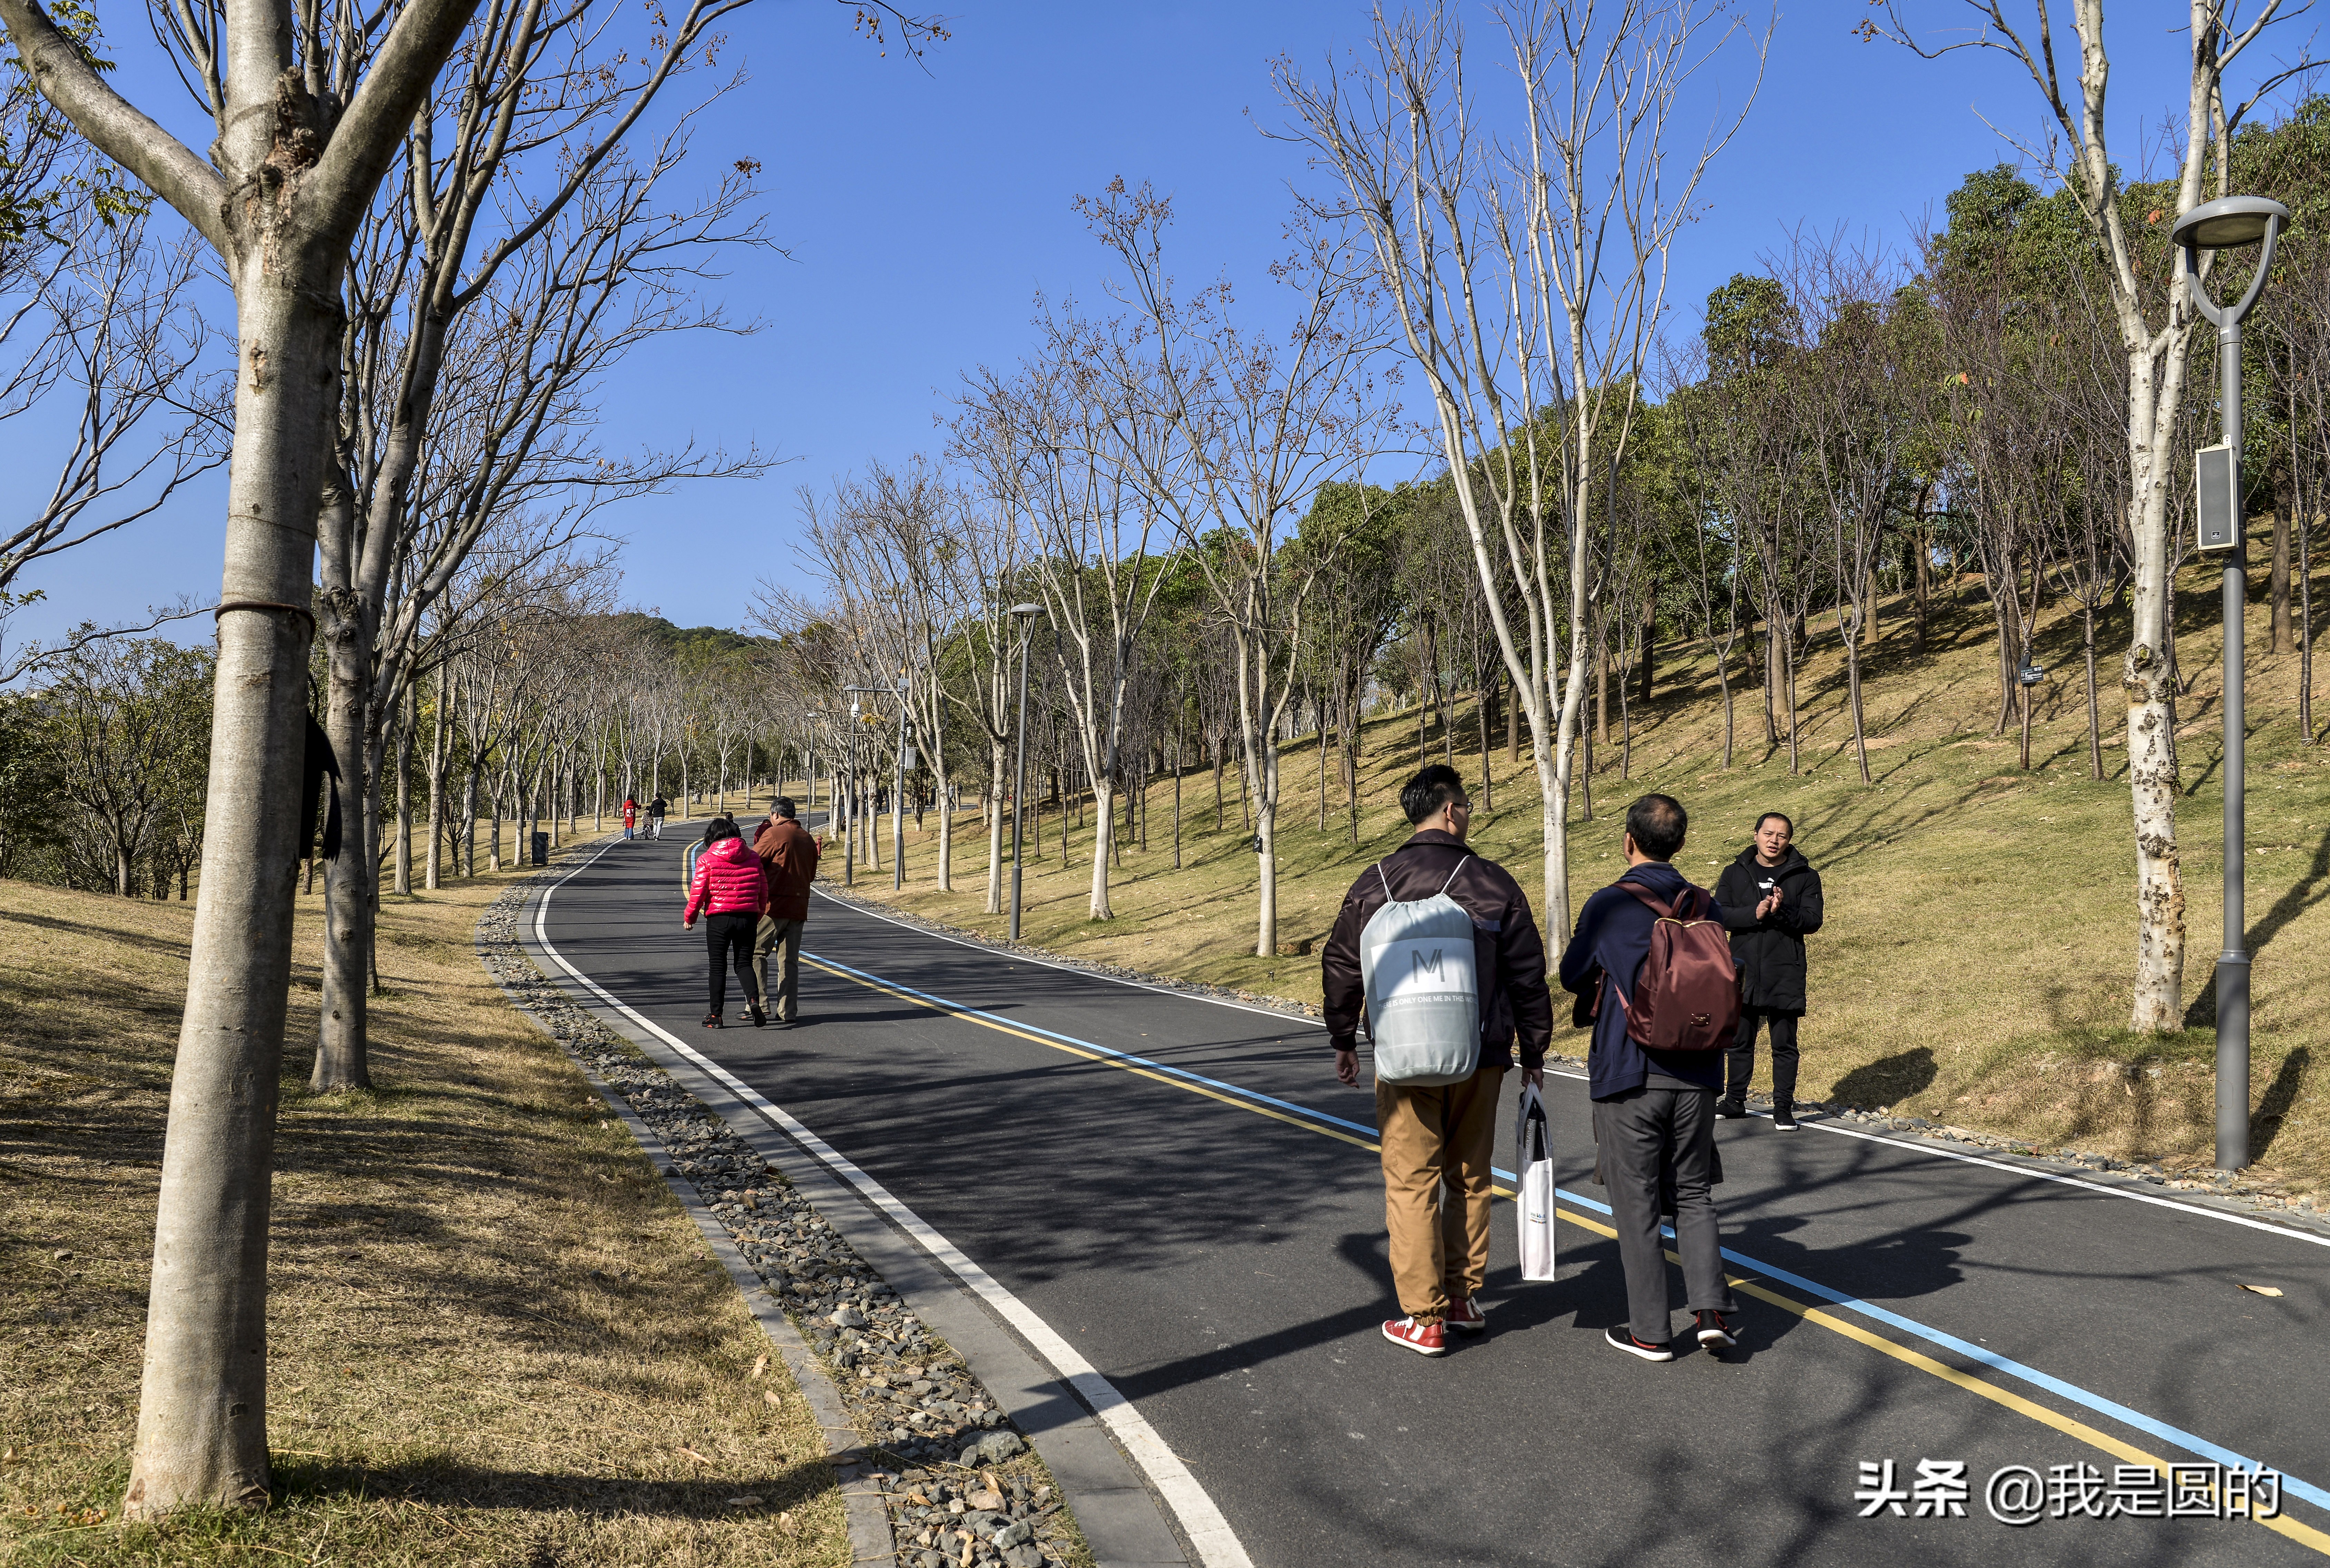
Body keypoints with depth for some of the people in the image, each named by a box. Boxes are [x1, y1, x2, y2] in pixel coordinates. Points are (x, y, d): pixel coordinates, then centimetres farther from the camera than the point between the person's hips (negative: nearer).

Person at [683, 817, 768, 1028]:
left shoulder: (706, 860, -4)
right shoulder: (753, 858, 6)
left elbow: (698, 891, -5)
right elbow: (763, 889, 11)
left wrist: (689, 917, 9)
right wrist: (758, 914, 25)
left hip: (718, 918, -3)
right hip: (748, 917, 3)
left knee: (718, 967, 8)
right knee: (744, 963, 11)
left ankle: (716, 1015, 9)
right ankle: (753, 999, -16)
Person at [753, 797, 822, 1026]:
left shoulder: (773, 834, -7)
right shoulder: (808, 839, 13)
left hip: (773, 905, -6)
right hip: (799, 908, 6)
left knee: (756, 952, 3)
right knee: (789, 960, 7)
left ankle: (760, 1005, -5)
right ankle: (788, 1012, 5)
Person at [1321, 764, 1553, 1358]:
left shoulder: (1376, 882, -1)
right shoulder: (1495, 883, -2)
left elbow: (1341, 966, 6)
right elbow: (1528, 974, 2)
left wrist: (1344, 1040, 19)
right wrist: (1534, 1051, 13)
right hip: (1480, 1060, 1)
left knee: (1411, 1182, 4)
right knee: (1470, 1179, 15)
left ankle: (1424, 1318, 5)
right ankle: (1464, 1298, 22)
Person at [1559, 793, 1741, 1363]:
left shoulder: (1609, 905, -10)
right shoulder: (1704, 905, 2)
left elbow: (1574, 977, 3)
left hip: (1630, 1076, -4)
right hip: (1696, 1075, 4)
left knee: (1637, 1206, 6)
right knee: (1693, 1196, 16)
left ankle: (1649, 1331, 10)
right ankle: (1712, 1309, 4)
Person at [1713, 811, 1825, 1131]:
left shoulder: (1805, 876, 3)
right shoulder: (1734, 874, 7)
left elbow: (1812, 921, -6)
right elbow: (1719, 915, -3)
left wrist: (1783, 911, -24)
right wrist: (1753, 914, -19)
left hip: (1785, 975, -2)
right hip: (1743, 972, 2)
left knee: (1784, 1045, 5)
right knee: (1739, 1042, 12)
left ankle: (1784, 1107, 14)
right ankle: (1735, 1101, 25)